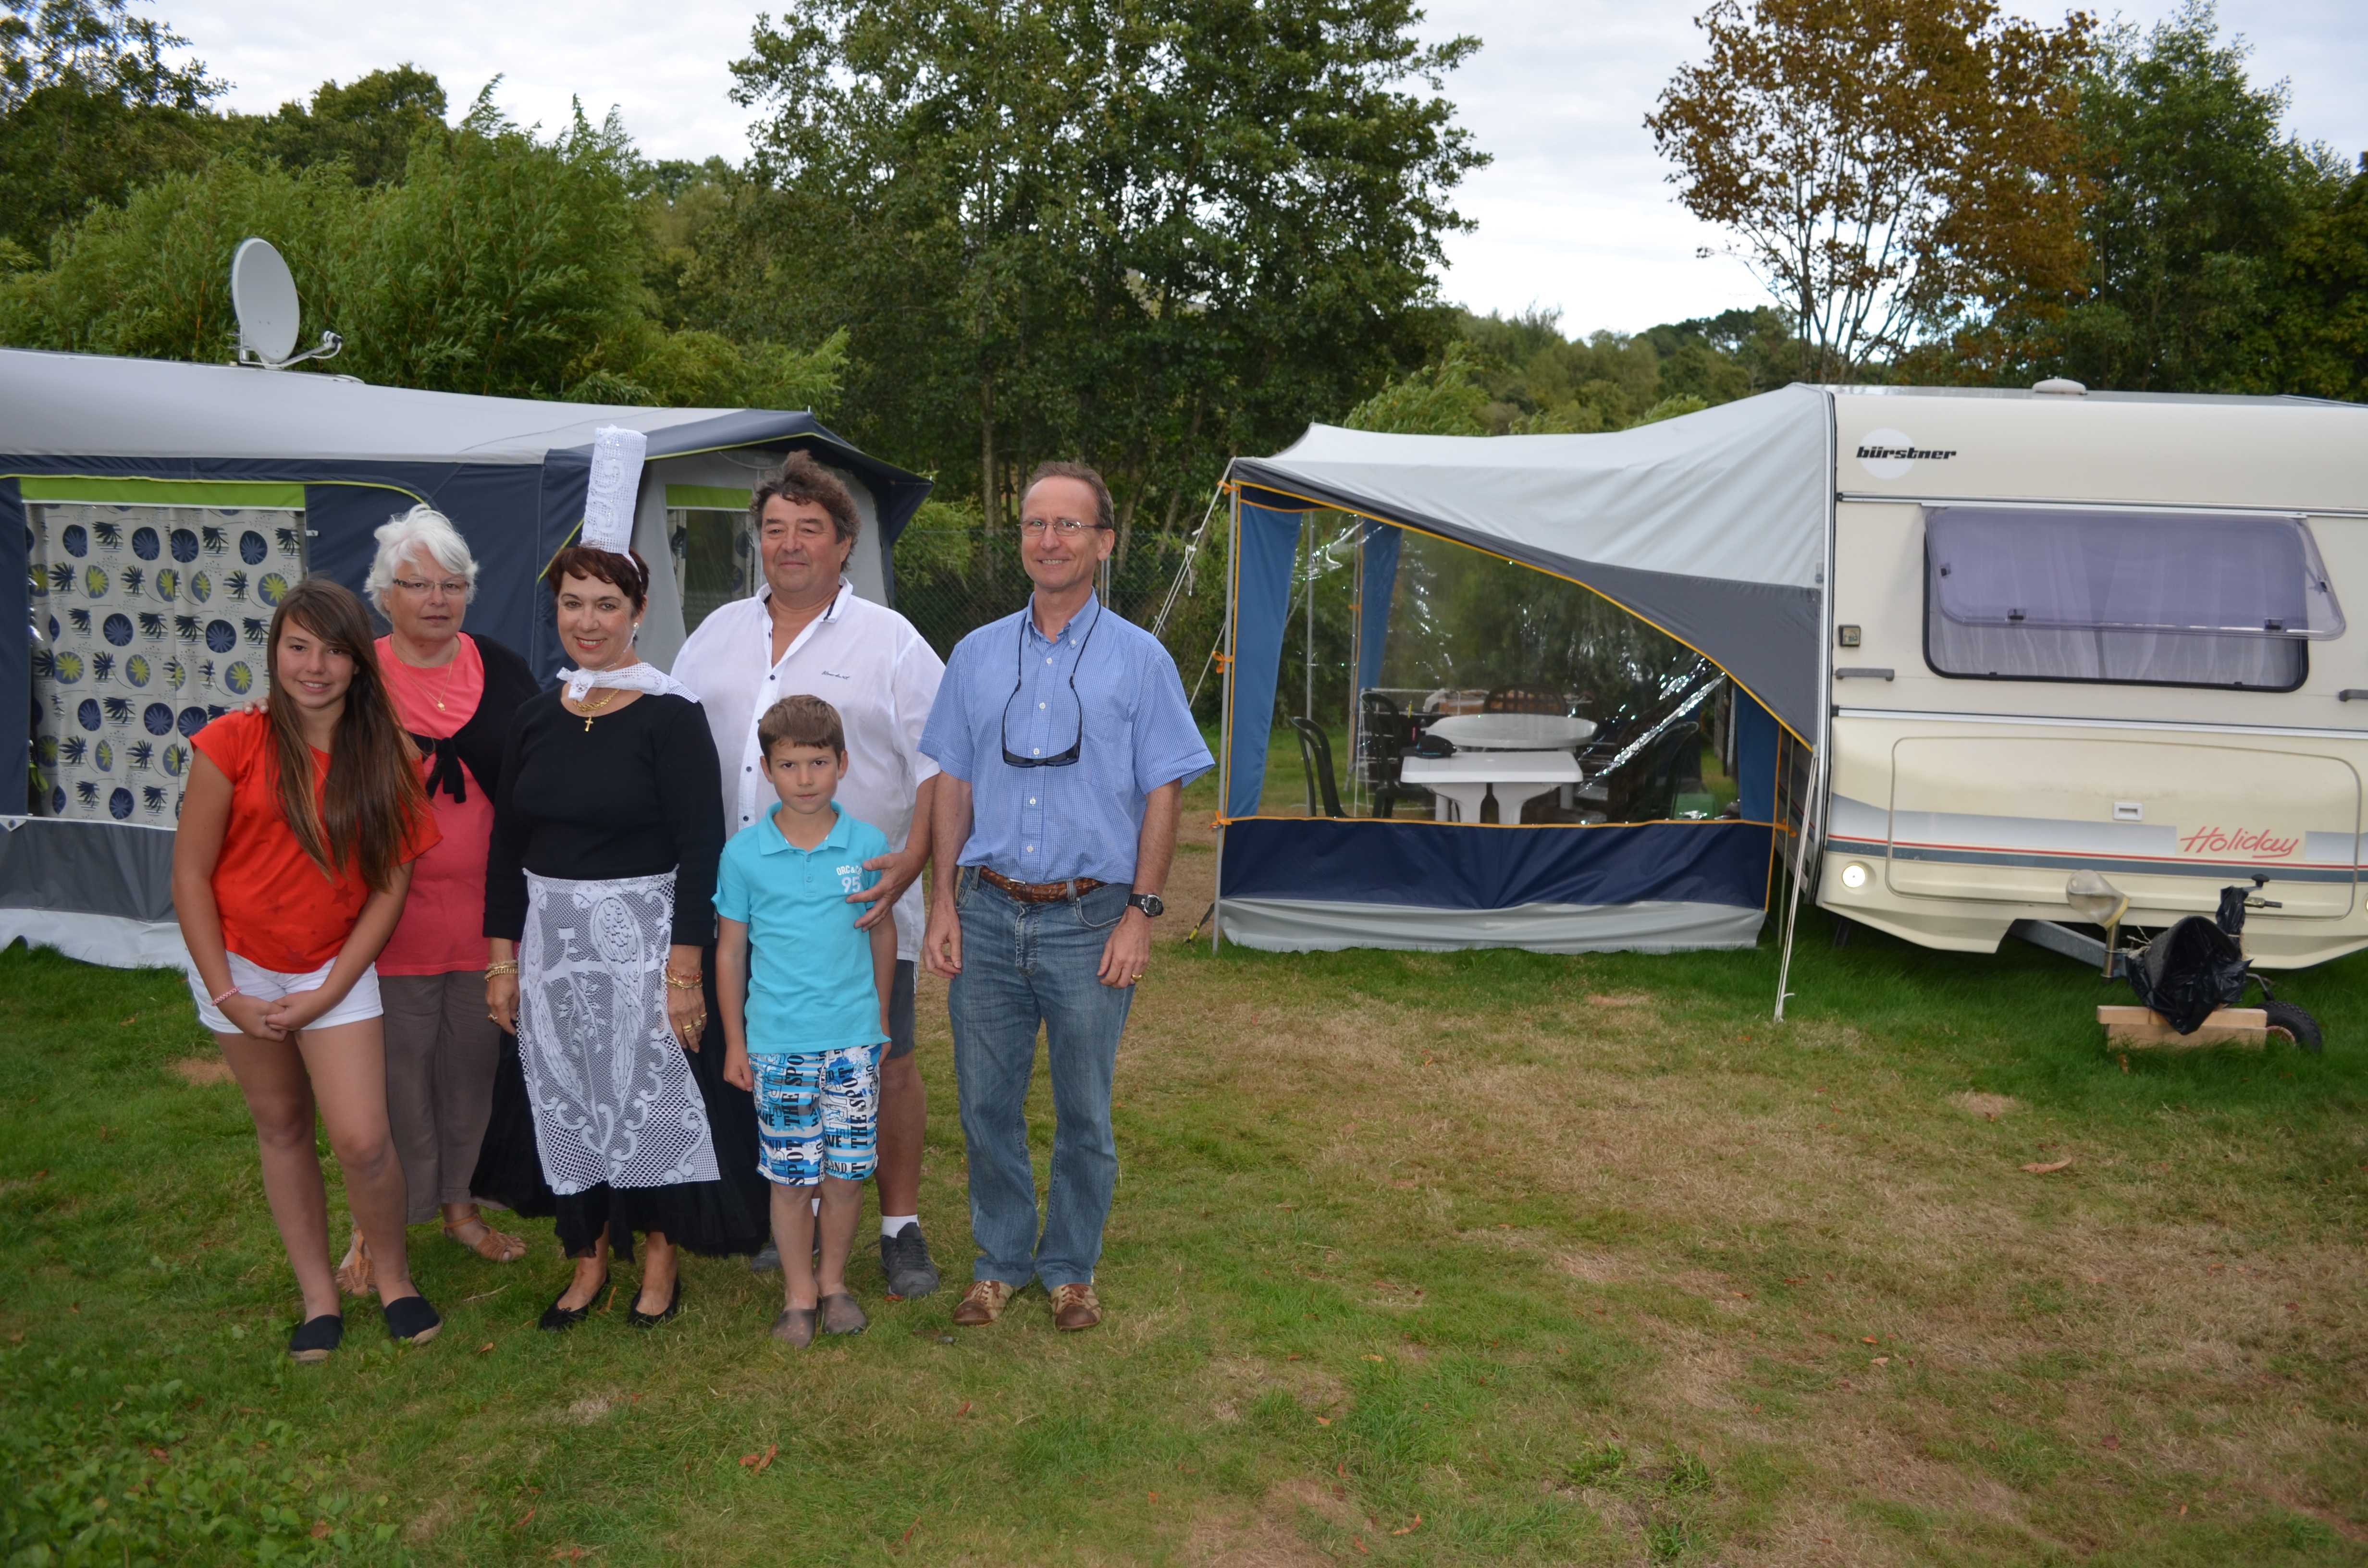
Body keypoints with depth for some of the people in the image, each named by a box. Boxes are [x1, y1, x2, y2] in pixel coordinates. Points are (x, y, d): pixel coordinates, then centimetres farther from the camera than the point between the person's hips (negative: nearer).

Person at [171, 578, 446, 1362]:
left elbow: (389, 888, -4)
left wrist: (326, 996, -8)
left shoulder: (386, 758, -6)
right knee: (282, 1129, 13)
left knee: (362, 1141, -8)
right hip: (242, 969, 0)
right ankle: (319, 1293, 27)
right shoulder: (233, 744, -11)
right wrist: (225, 994, -8)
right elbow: (190, 874, -7)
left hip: (335, 971, 0)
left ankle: (394, 1276, 18)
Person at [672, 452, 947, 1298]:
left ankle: (901, 1227, 17)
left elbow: (938, 765, -6)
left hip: (861, 905, -4)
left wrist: (912, 859, -20)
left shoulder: (889, 640, -2)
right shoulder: (719, 634, 12)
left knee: (885, 1063, 3)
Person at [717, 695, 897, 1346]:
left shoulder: (869, 846, -1)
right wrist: (734, 1042, 6)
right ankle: (798, 1292, 23)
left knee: (847, 1170, 7)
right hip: (778, 1042, -1)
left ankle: (834, 1280, 27)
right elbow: (730, 950, 4)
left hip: (854, 1038, 1)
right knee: (791, 1175, 6)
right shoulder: (744, 853, -3)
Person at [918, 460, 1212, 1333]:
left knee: (1084, 1112, 8)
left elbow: (1162, 796, -1)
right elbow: (953, 784, 11)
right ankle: (1001, 1261, 27)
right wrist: (943, 902, 3)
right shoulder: (978, 655, 8)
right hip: (988, 915, 3)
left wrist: (1141, 914, -8)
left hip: (1088, 920, -2)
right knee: (986, 1104, 9)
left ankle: (1070, 1268, 26)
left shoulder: (1139, 660, 0)